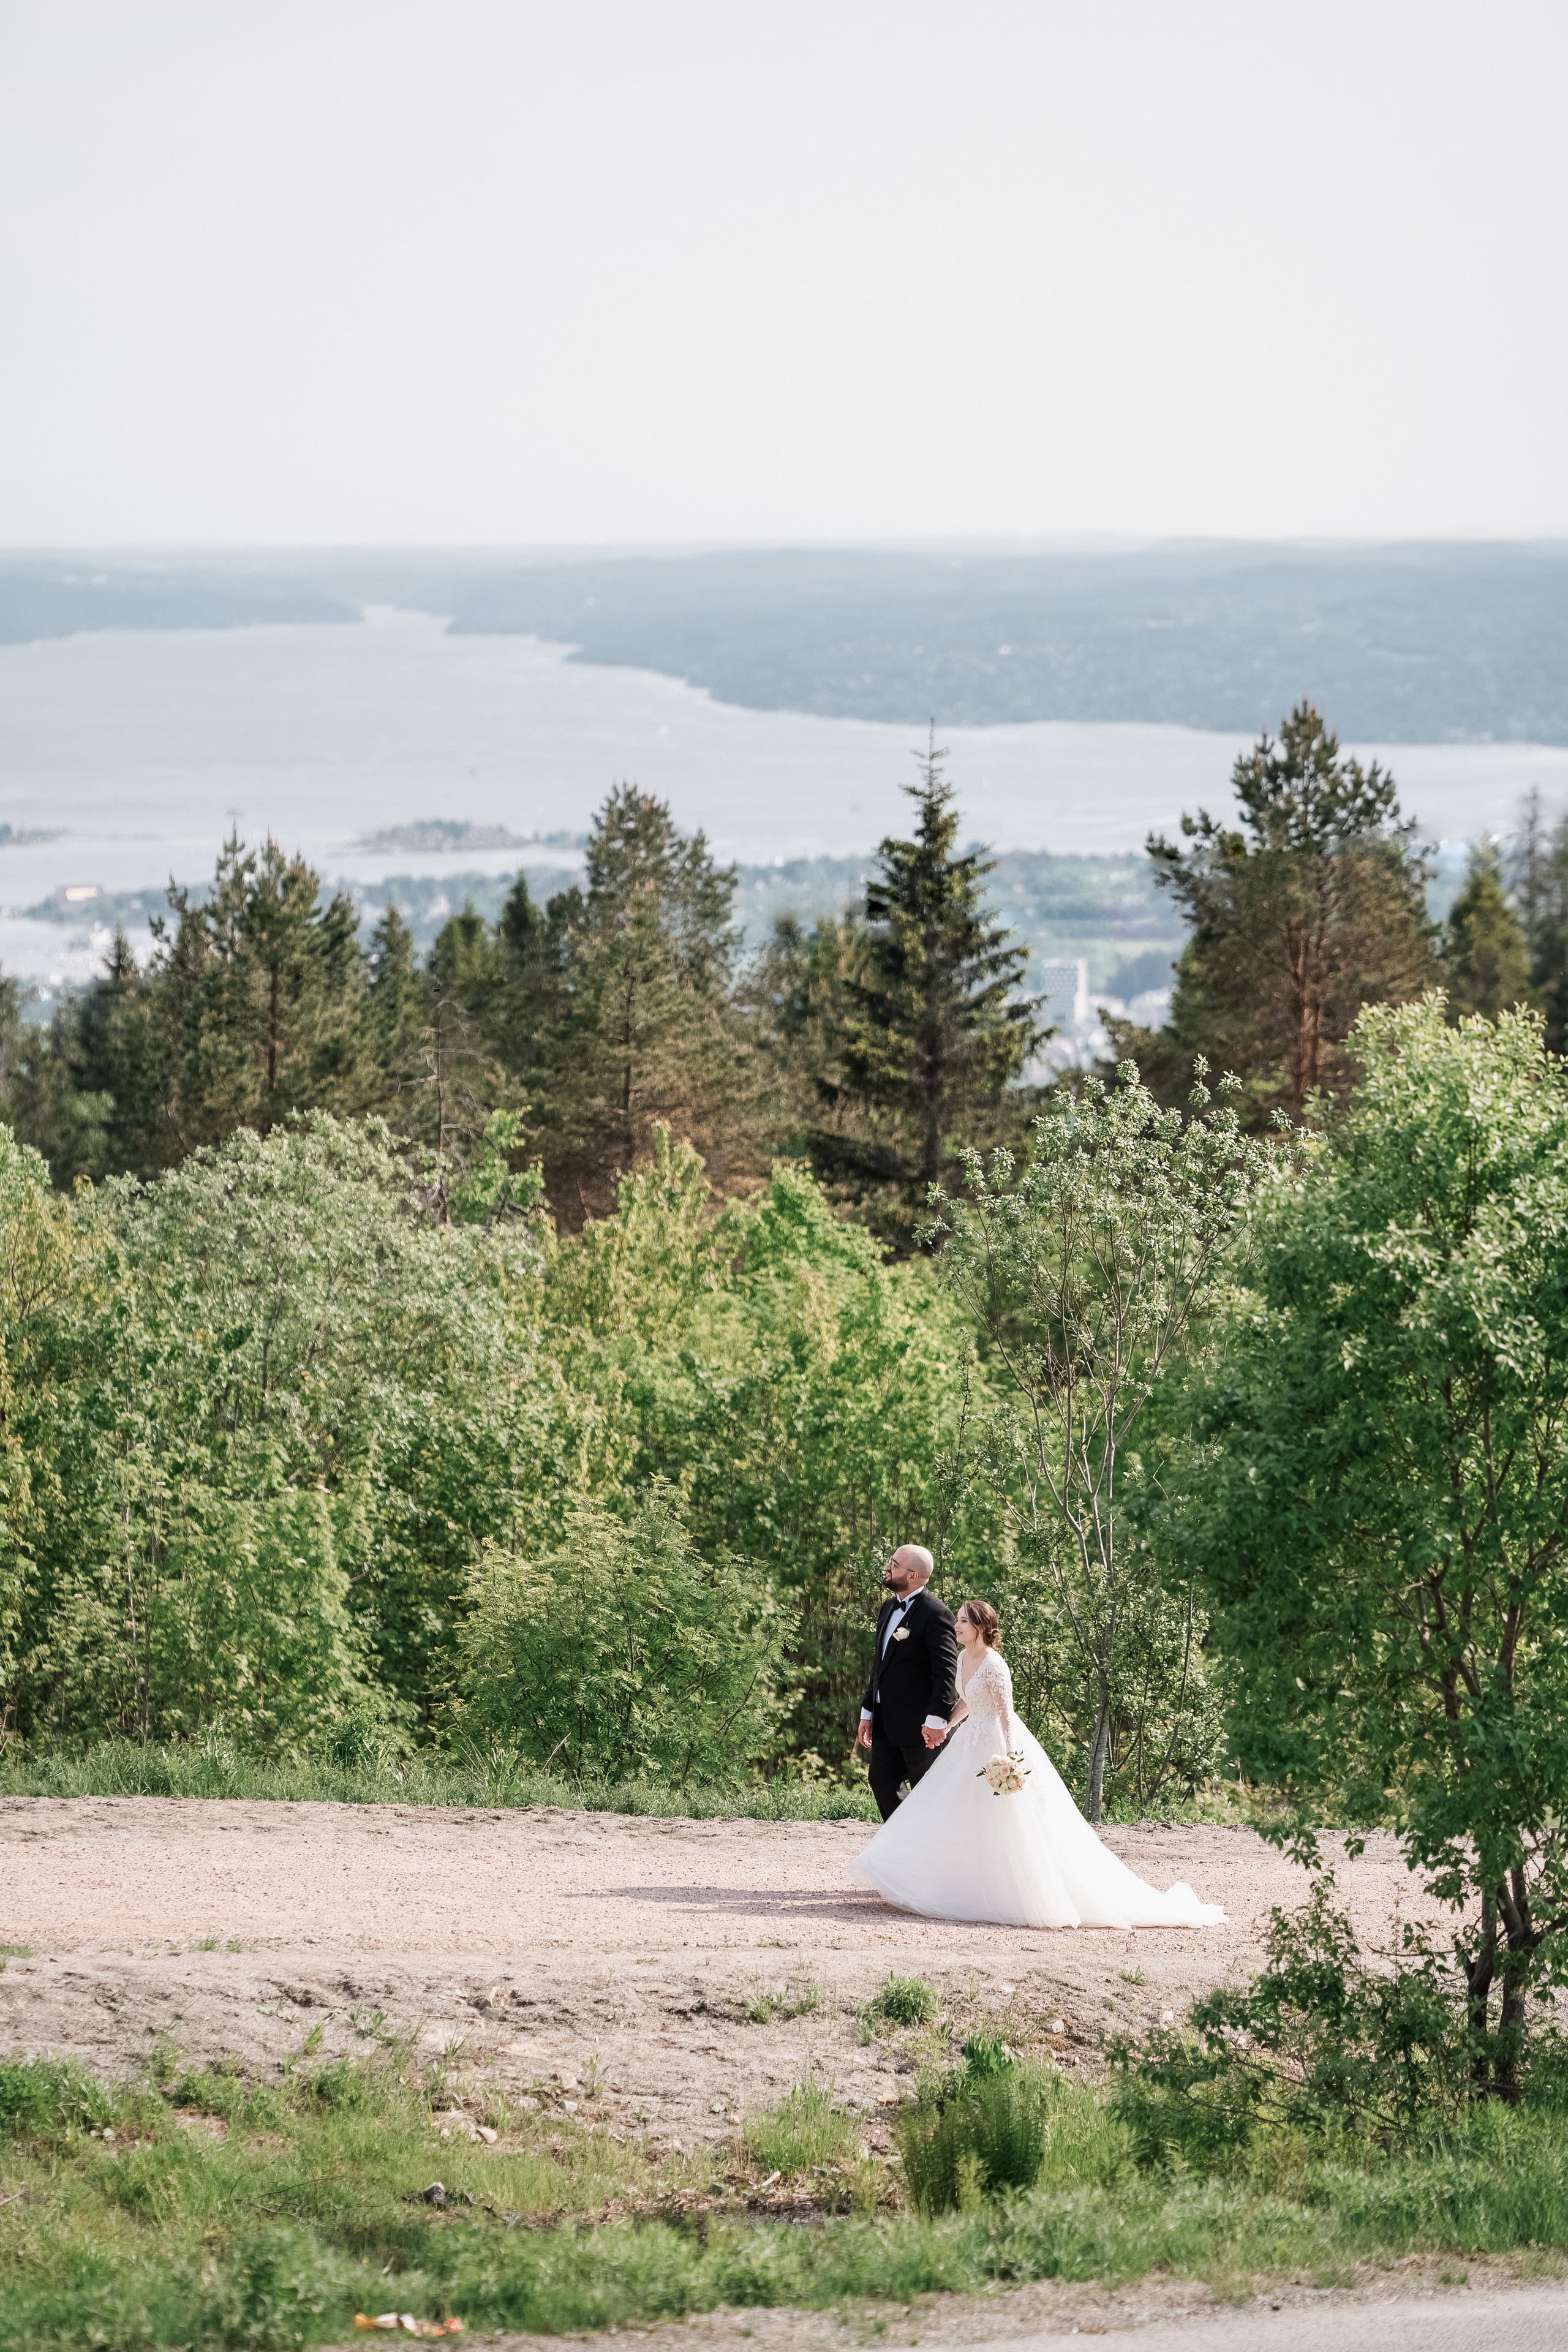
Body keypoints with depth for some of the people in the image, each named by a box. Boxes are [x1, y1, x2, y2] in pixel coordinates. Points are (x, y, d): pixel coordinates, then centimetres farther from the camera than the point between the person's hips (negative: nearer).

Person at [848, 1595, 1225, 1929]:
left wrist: (1009, 1757, -31)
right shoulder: (965, 1658, 7)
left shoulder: (993, 1665, -20)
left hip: (998, 1746, -10)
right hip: (972, 1745, 10)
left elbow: (1005, 1713, -23)